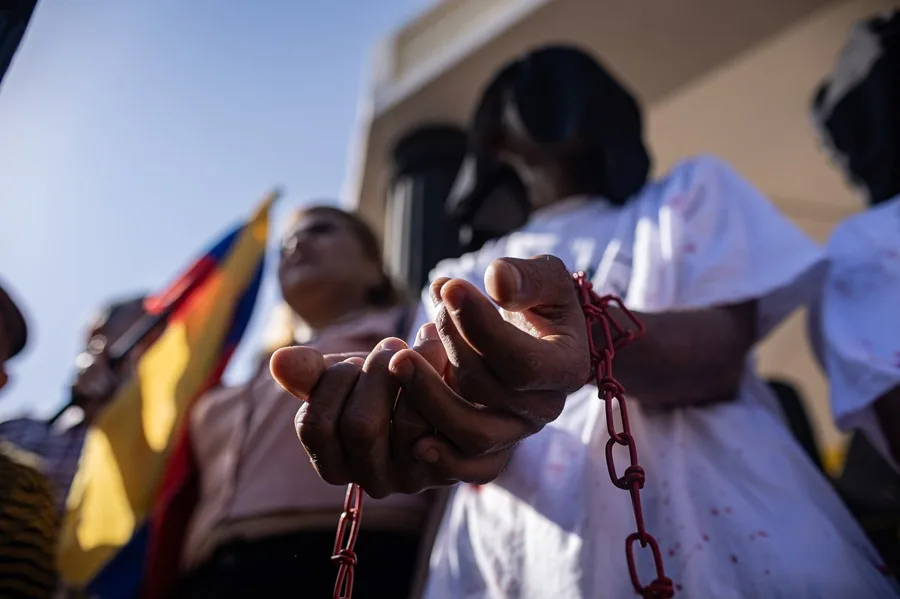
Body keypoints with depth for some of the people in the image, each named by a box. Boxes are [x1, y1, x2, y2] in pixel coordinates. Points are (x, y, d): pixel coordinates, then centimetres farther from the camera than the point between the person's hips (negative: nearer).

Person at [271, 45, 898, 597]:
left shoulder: (690, 191, 11)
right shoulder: (463, 276, 17)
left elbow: (724, 351, -7)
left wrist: (596, 334, -29)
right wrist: (452, 423, -26)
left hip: (717, 534, -1)